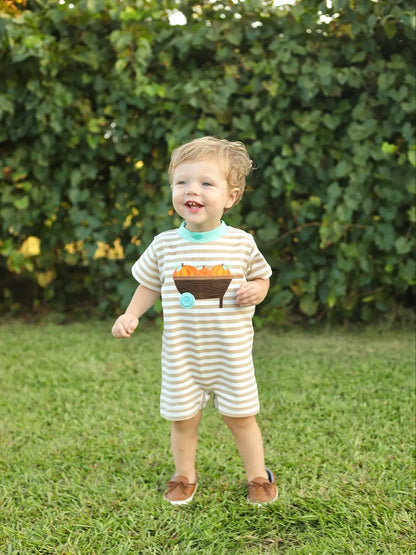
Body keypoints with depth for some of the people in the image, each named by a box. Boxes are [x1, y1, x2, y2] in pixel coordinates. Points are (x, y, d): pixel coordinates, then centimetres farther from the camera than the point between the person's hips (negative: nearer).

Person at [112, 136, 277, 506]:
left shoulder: (241, 243, -7)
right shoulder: (164, 245, -5)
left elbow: (261, 277, 8)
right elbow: (149, 285, 8)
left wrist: (255, 290, -15)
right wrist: (131, 315, -6)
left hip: (231, 351, -1)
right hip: (182, 353, 1)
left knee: (241, 416, 10)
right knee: (183, 419, 11)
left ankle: (258, 476, 30)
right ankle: (185, 476, 34)